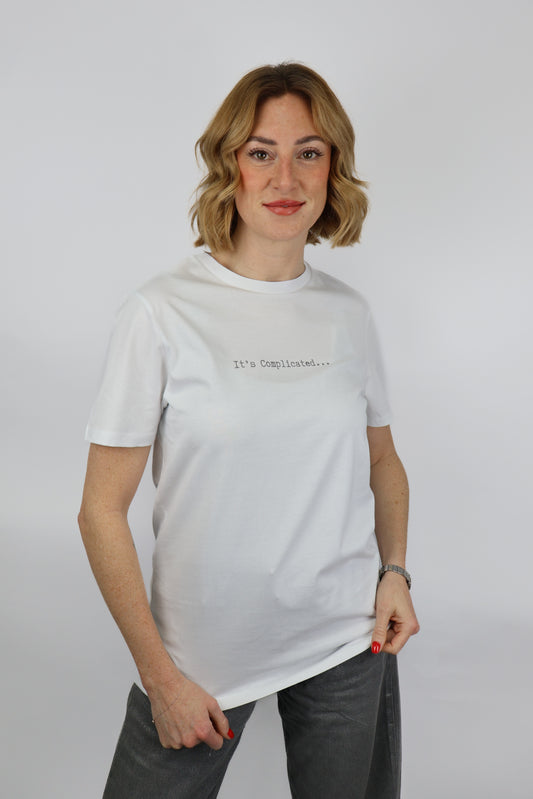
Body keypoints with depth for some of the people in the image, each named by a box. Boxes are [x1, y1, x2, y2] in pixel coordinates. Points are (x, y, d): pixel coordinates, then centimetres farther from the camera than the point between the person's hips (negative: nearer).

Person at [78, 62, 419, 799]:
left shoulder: (348, 314, 1)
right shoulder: (163, 313, -11)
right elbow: (102, 510, -10)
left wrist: (395, 572, -1)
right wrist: (160, 677, -10)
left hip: (347, 642, 4)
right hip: (203, 650, -3)